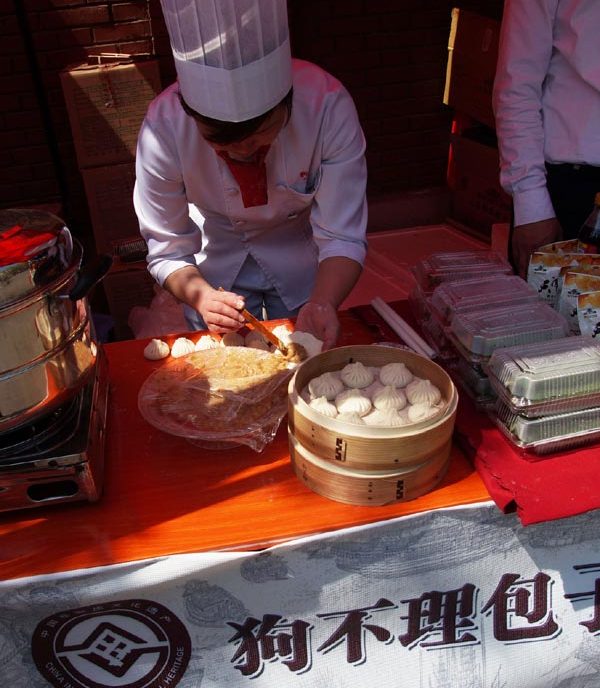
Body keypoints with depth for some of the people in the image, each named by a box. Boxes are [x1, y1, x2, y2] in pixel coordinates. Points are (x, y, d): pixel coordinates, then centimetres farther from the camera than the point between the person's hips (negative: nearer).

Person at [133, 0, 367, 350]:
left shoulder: (328, 107, -32)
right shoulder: (163, 128, -30)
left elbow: (343, 238, -27)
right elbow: (167, 252, -20)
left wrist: (321, 304, -46)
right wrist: (201, 297, -40)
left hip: (302, 265, 1)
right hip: (216, 272, 0)